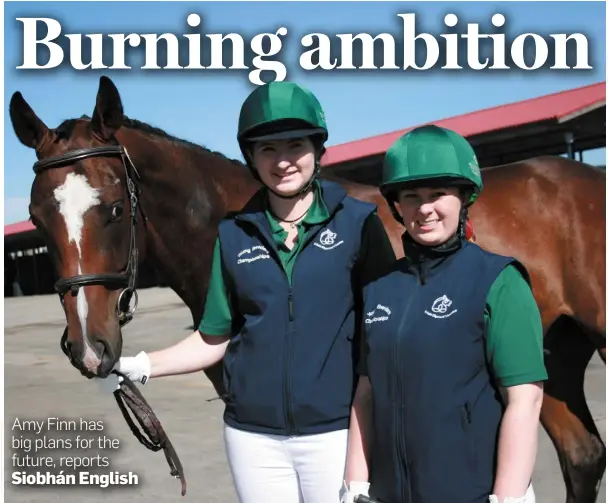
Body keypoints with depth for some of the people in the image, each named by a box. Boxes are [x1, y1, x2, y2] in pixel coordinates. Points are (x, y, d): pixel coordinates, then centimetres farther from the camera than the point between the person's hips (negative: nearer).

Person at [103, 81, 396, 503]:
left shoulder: (357, 222, -5)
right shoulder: (235, 234, 3)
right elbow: (215, 339, 8)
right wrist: (140, 366, -3)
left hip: (335, 430, -2)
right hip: (252, 433, 3)